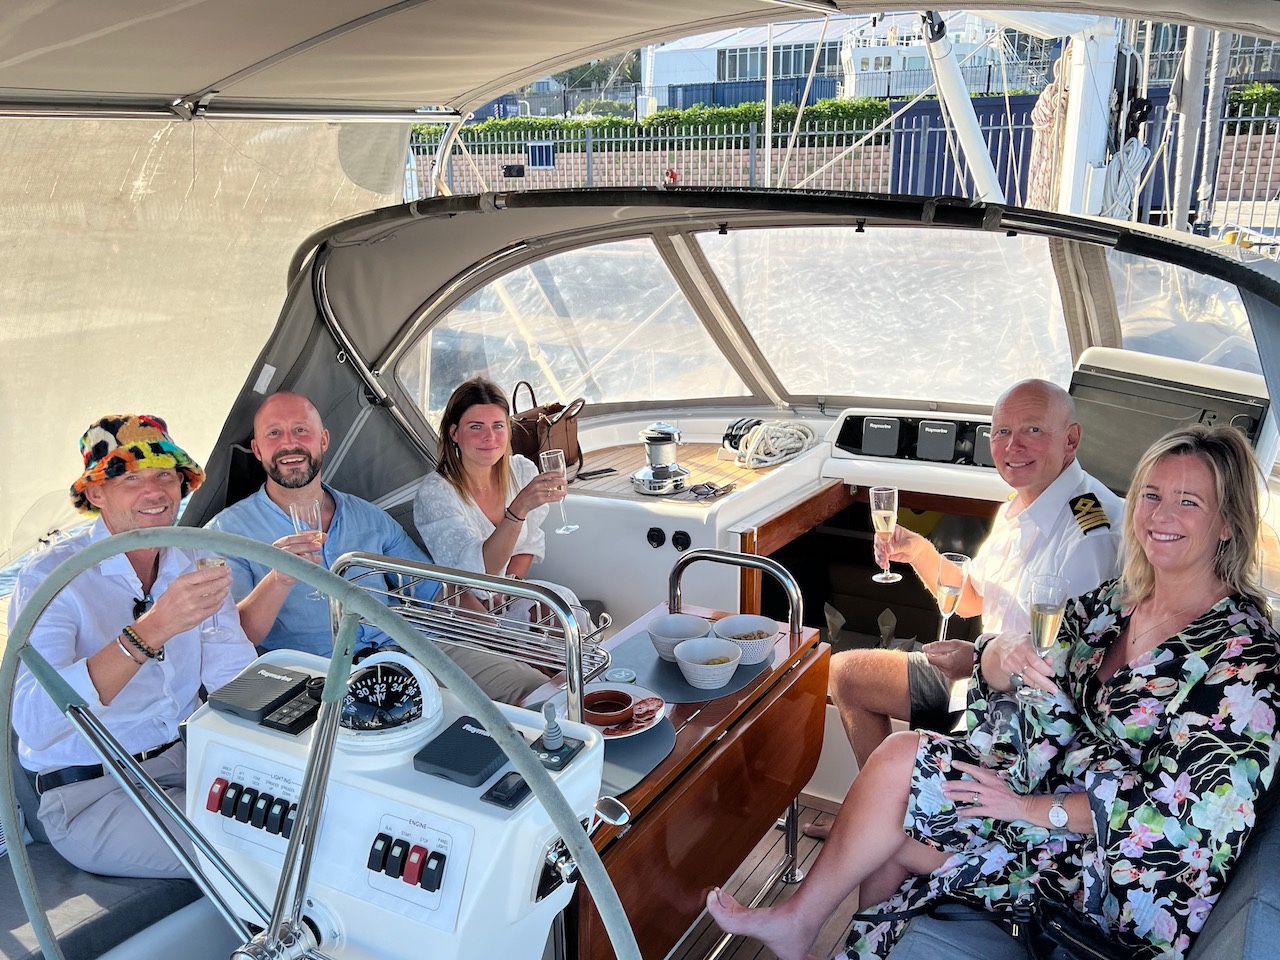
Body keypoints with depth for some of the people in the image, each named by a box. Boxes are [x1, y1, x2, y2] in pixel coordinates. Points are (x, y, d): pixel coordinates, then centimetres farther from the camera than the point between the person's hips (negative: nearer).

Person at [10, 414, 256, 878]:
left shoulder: (196, 563, 3)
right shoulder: (50, 577, -16)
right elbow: (34, 724, -32)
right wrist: (150, 631, -42)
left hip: (189, 758, 6)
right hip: (92, 793, -6)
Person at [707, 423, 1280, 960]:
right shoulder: (1116, 602, 5)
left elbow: (1180, 807, -23)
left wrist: (1033, 806, -23)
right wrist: (1005, 657, -18)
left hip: (1135, 878, -7)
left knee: (900, 760, -15)